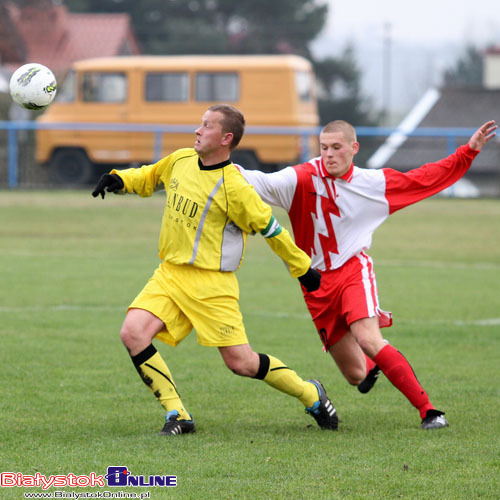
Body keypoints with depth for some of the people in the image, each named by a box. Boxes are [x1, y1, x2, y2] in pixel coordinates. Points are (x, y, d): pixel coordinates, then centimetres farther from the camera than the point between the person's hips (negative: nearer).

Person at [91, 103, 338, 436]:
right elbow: (150, 178, 24)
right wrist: (118, 180, 5)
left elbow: (271, 230, -7)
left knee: (241, 362, -5)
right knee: (133, 333, -16)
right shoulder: (181, 161, 3)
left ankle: (311, 395, 21)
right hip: (170, 273, 6)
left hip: (211, 282, -6)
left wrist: (303, 269, 0)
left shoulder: (234, 187, -17)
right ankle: (178, 416, -7)